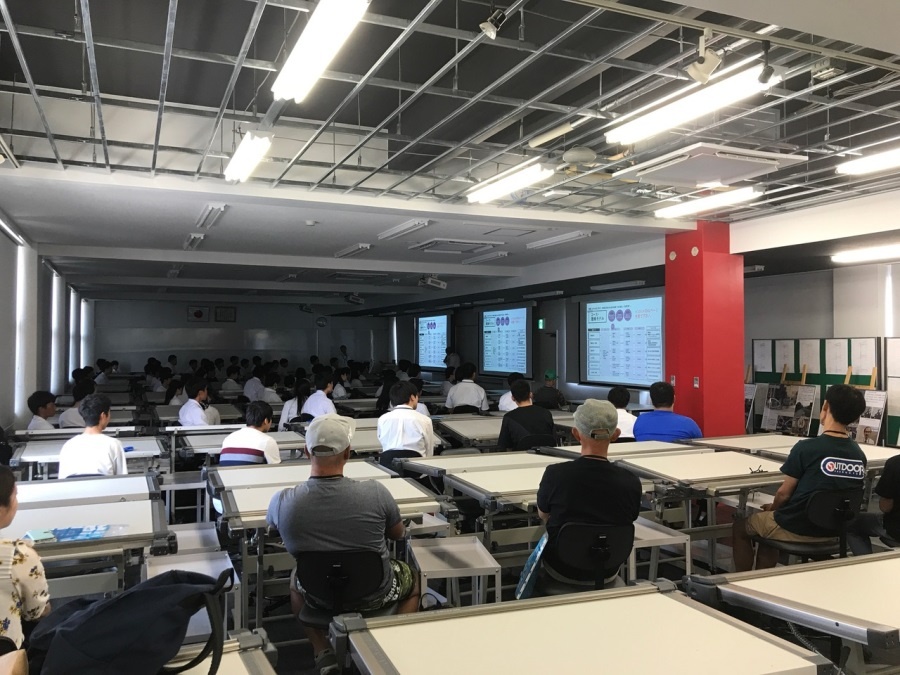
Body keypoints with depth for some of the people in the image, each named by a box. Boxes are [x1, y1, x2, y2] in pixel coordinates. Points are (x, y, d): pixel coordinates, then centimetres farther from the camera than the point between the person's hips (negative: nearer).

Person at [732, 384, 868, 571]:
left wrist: (772, 507, 10)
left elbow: (784, 493, -13)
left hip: (796, 529, -6)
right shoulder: (860, 455, -4)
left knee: (740, 525, 20)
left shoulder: (806, 448, -22)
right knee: (768, 523, 32)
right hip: (832, 530, 6)